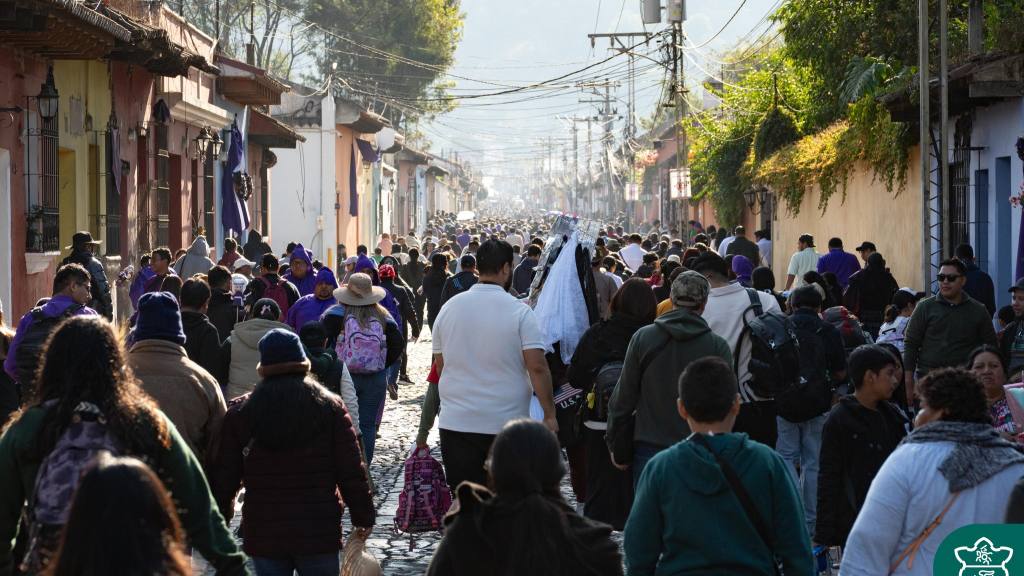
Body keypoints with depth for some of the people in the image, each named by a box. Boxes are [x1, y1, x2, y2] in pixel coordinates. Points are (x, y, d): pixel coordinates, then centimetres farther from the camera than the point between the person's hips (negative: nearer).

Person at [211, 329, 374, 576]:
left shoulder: (239, 412, -1)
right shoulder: (331, 407, -2)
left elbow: (225, 478, 2)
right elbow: (352, 472, -3)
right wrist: (363, 517, 6)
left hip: (263, 535, 1)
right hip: (320, 534, -1)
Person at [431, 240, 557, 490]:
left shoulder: (449, 308, 5)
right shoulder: (519, 312, -7)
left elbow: (440, 366, 13)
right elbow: (537, 367, -13)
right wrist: (549, 415, -7)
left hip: (456, 423, 3)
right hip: (507, 423, -3)